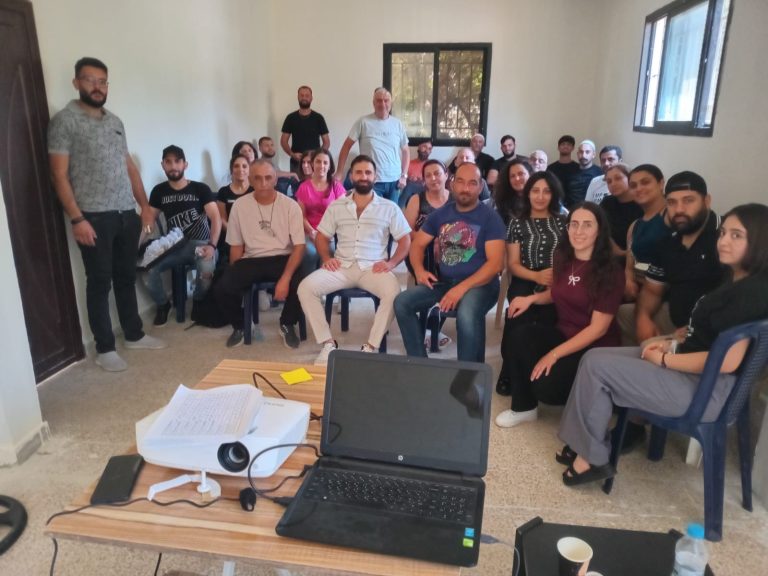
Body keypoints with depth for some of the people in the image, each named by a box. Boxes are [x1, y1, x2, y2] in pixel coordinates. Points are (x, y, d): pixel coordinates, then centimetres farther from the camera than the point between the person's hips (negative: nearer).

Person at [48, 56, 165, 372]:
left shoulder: (115, 121, 15)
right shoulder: (64, 120, -5)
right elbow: (59, 175, -10)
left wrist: (145, 205, 11)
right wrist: (76, 219, -17)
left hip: (127, 214, 6)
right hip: (94, 217, -6)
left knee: (126, 278, 15)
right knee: (100, 283, 2)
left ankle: (134, 335, 27)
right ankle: (105, 348, 12)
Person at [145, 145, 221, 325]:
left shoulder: (200, 189, 0)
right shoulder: (159, 191, 10)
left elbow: (216, 218, -9)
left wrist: (212, 245, -25)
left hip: (200, 243, -3)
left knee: (206, 269, -36)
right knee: (148, 267, -27)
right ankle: (163, 304, 5)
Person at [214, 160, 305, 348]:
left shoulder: (290, 205, -6)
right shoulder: (240, 206, 1)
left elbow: (299, 246, -10)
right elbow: (236, 246, 9)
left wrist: (285, 278, -23)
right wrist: (235, 276, 0)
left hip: (282, 258, -1)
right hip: (251, 260, 2)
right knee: (222, 288, -24)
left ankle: (287, 324, 2)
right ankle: (240, 325, 10)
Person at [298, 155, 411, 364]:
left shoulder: (389, 207, 8)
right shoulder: (336, 206, 14)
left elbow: (405, 240, 6)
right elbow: (322, 237, 16)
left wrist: (391, 263, -11)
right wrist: (326, 258, -4)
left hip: (373, 268, -2)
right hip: (342, 266, 2)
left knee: (393, 292, -35)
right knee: (306, 287, -23)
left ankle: (371, 346, -21)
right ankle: (328, 343, -14)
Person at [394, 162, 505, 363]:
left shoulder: (490, 217, -4)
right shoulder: (441, 213, 12)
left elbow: (496, 263, -12)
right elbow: (417, 244, 16)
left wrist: (462, 287, -22)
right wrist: (419, 270, -6)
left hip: (479, 284, -5)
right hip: (443, 281, 5)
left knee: (466, 315, -37)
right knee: (402, 302, -16)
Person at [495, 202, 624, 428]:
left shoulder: (610, 272, -16)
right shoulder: (563, 259, 1)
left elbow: (598, 328, -18)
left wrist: (554, 354, -23)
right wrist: (531, 298, -1)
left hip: (595, 348, -6)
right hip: (564, 333, 6)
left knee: (545, 385, -27)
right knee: (519, 335, -23)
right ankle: (524, 407, -6)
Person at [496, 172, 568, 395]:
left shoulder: (563, 221, 16)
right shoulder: (517, 223, 14)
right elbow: (512, 264, 8)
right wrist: (536, 276, -10)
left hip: (556, 284, 0)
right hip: (525, 283, 0)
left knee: (548, 315, -35)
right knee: (519, 316, -34)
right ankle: (511, 375, -16)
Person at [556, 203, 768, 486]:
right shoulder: (737, 281, 11)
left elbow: (727, 361, -25)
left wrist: (665, 360, -14)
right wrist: (673, 343, 5)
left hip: (706, 389, -10)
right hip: (691, 368, 10)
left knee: (596, 366, -15)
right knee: (595, 355, 1)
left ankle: (592, 458, 0)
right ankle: (586, 444, 6)